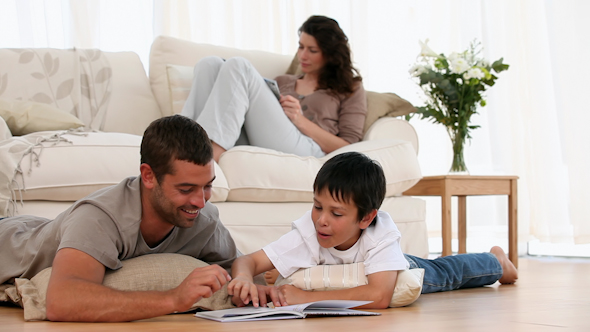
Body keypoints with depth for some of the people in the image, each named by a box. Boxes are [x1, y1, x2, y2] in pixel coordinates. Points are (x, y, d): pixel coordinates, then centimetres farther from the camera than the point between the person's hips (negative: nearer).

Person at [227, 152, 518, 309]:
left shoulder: (381, 234, -49)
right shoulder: (308, 230, -44)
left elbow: (380, 296, -63)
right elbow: (248, 261, -45)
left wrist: (306, 297, -63)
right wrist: (244, 278, -69)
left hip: (398, 273, -2)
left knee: (443, 274, 27)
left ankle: (495, 262, 60)